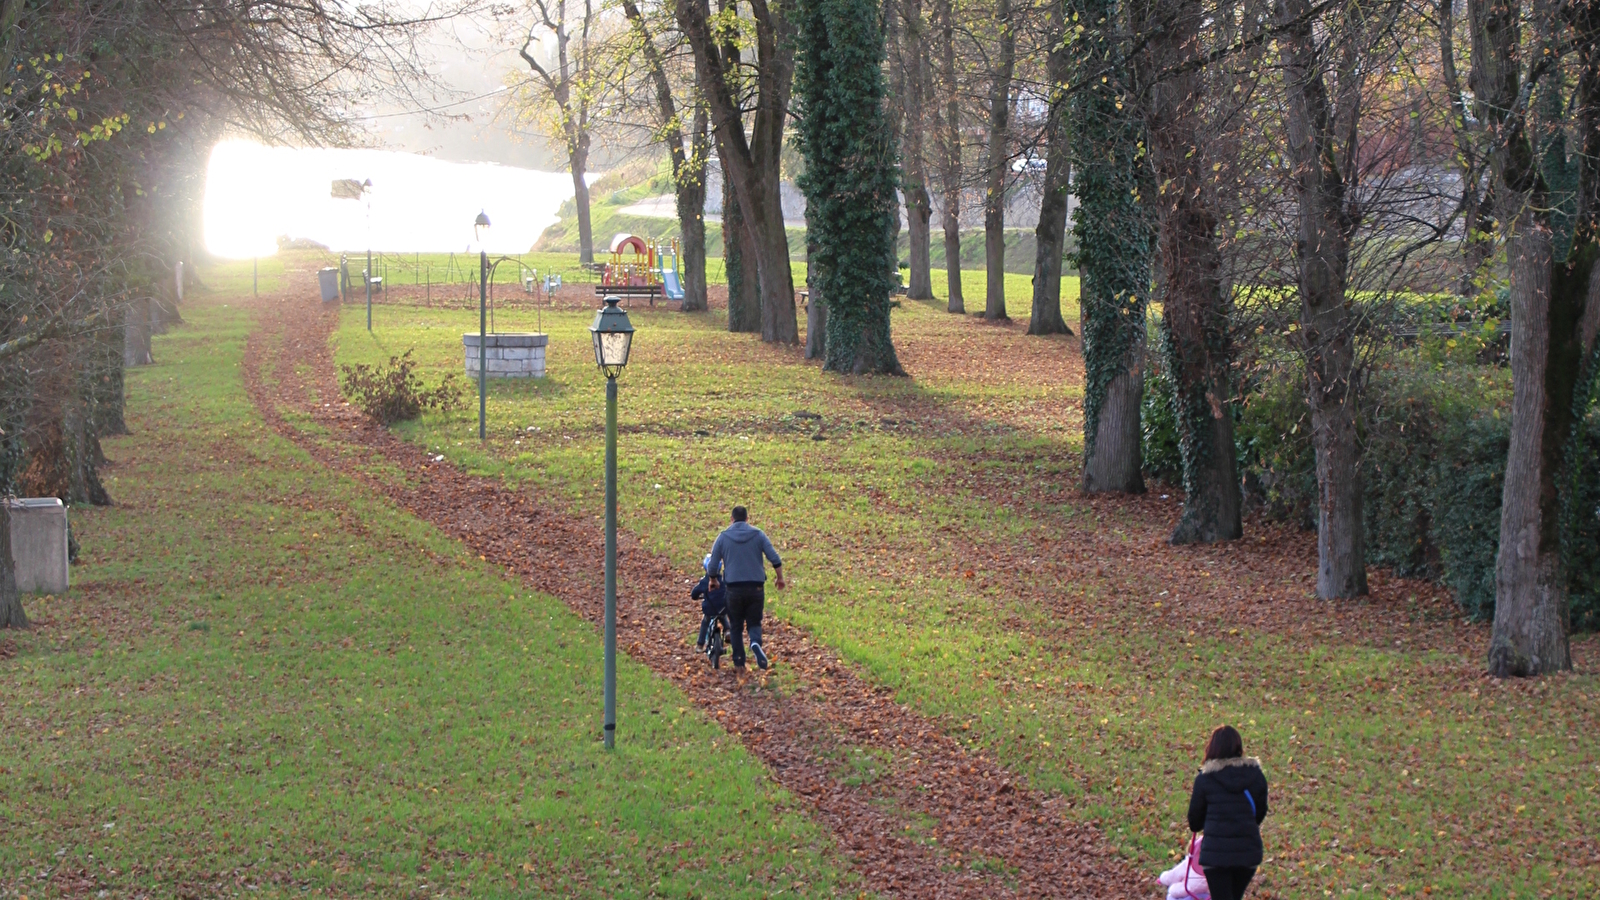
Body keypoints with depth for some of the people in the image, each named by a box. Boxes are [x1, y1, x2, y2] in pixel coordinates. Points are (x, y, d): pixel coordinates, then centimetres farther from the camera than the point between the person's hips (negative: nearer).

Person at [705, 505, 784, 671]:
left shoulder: (723, 537, 1)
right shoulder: (758, 535, 1)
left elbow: (712, 565, 4)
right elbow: (775, 559, -5)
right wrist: (779, 578, 11)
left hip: (734, 588, 0)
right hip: (756, 587, 0)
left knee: (736, 626, 12)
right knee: (754, 622, 10)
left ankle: (739, 663, 9)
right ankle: (755, 643, -23)